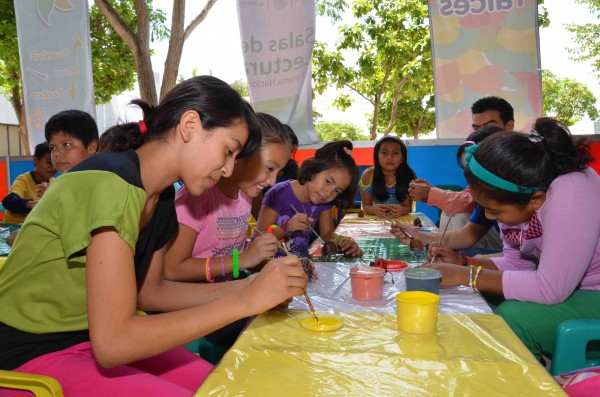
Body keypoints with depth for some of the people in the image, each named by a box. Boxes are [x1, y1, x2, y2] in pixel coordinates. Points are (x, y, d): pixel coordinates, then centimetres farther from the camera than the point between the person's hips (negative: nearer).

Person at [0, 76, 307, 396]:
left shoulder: (161, 196, 0)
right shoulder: (110, 186, -27)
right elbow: (112, 342, -30)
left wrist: (243, 286, -4)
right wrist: (246, 300, -27)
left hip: (96, 338, 7)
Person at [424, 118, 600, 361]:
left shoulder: (570, 193, -30)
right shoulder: (516, 193, -6)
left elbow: (550, 289, -33)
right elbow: (517, 263, 4)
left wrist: (466, 275, -27)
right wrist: (462, 264, -11)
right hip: (559, 285, 8)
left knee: (510, 319, -26)